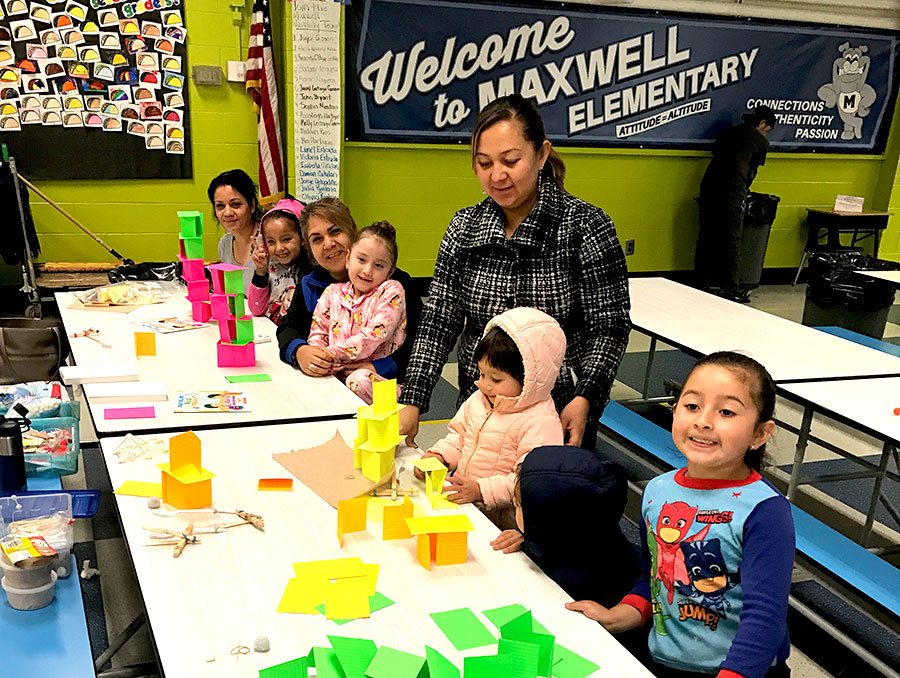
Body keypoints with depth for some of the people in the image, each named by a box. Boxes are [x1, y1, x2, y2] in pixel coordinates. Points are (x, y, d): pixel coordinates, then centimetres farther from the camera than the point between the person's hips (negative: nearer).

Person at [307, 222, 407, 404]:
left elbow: (374, 335, -14)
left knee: (360, 380, -36)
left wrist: (332, 353, -18)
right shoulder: (332, 292, 12)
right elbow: (317, 334, 12)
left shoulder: (391, 291, -3)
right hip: (336, 374, 5)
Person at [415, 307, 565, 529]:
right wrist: (438, 456, 3)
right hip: (461, 497, 8)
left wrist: (480, 490, -27)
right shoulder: (480, 399, 9)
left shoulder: (541, 423, -18)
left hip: (500, 516, -7)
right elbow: (459, 434, 23)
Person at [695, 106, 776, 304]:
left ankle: (702, 283, 17)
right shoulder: (760, 142, 9)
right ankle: (732, 288, 3)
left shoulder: (728, 133, 24)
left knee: (706, 237, 11)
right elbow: (751, 172, 14)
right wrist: (744, 193, 30)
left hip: (708, 186, 6)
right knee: (732, 240, 0)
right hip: (732, 192, -5)